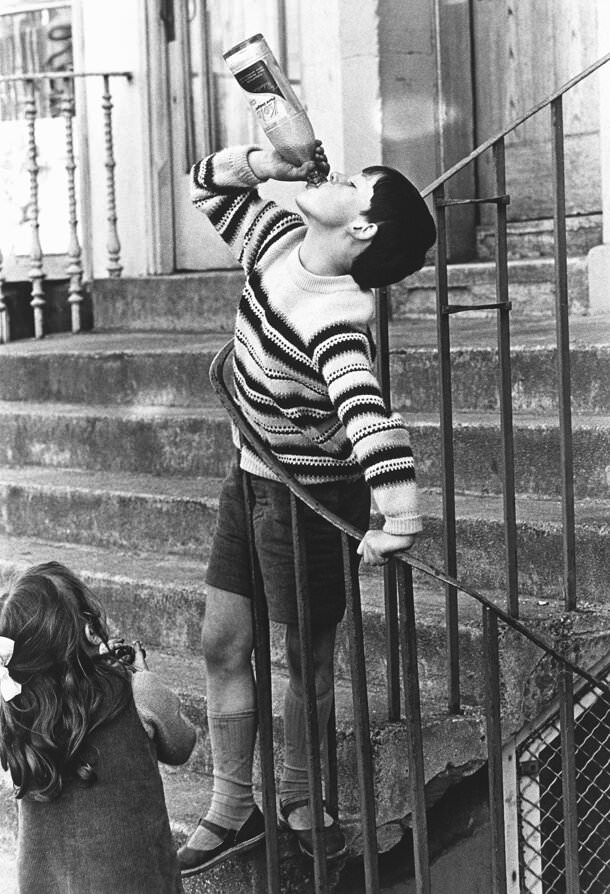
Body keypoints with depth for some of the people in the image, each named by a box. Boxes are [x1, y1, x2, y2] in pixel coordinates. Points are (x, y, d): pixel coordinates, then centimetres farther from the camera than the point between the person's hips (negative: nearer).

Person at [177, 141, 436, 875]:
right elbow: (207, 184, 8)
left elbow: (372, 418, -47)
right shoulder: (276, 239, -8)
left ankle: (298, 796, 33)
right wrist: (267, 162, -12)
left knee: (308, 658, 9)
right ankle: (233, 811, 24)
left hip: (312, 497, -8)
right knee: (222, 645, 11)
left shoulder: (335, 320, -32)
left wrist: (400, 522, -59)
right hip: (251, 478, 8)